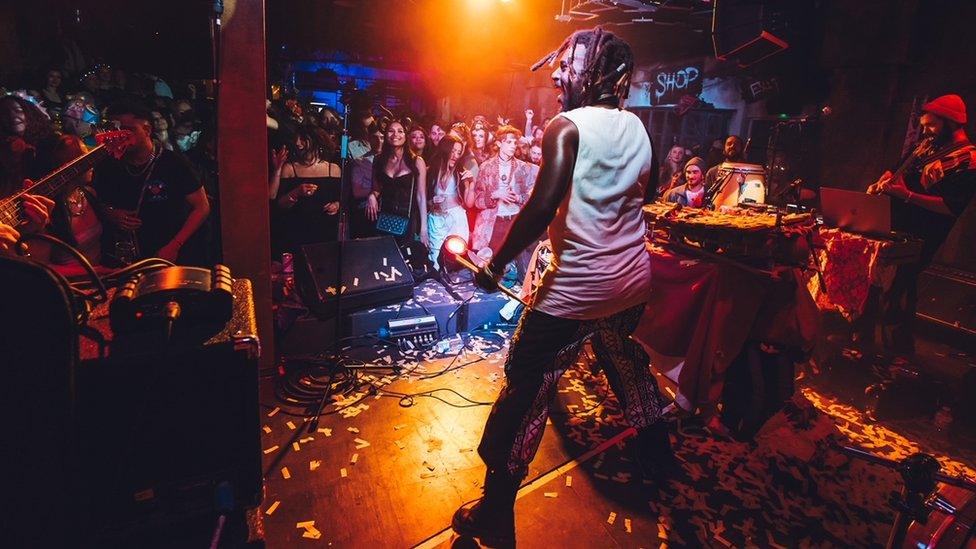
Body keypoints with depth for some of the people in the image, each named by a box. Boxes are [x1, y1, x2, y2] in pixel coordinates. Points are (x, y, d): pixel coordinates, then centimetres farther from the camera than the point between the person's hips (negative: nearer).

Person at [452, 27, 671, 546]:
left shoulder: (567, 127, -14)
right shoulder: (635, 127, 7)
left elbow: (542, 207, -25)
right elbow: (635, 196, 13)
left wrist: (495, 264, -17)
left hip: (577, 285, -7)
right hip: (634, 276, 8)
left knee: (526, 387, 1)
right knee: (626, 359, 30)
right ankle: (654, 453, 49)